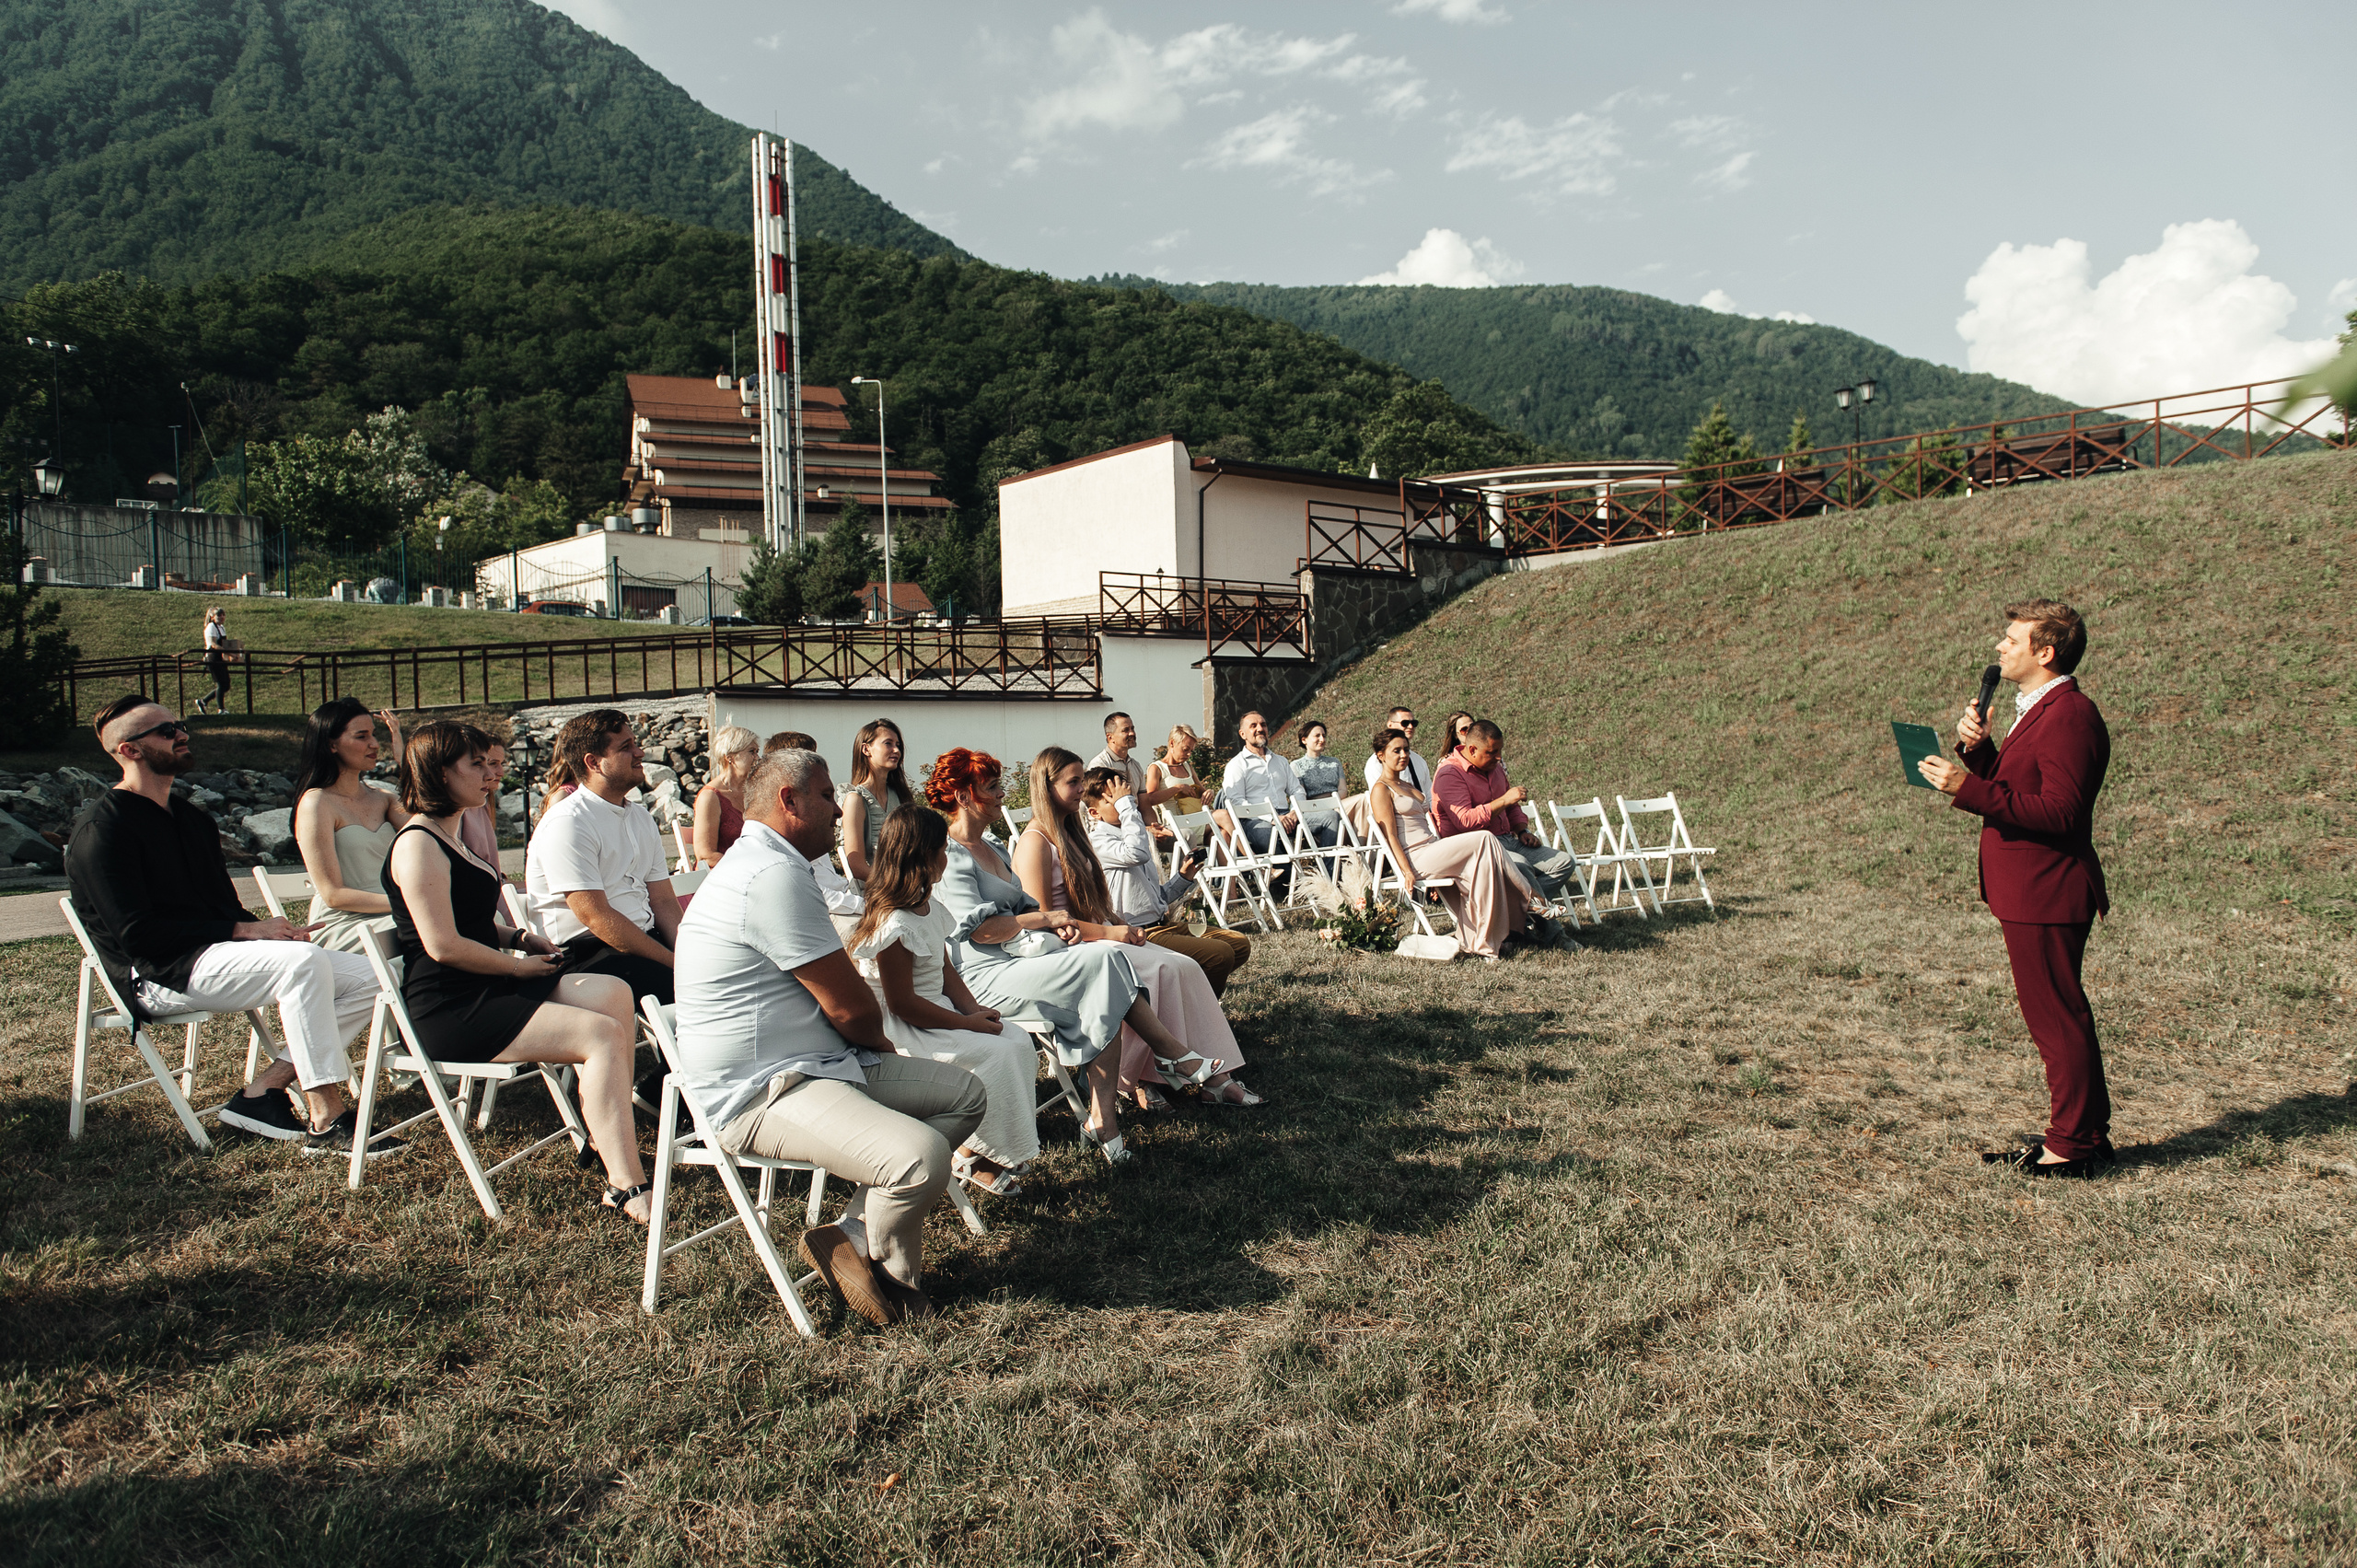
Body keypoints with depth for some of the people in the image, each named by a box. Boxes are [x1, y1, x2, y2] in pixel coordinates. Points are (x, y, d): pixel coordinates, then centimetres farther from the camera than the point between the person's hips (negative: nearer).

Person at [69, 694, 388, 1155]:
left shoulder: (192, 819, 21)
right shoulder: (103, 829, -7)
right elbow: (136, 933, -17)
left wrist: (269, 929, -1)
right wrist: (244, 931, -18)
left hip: (218, 954, 9)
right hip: (157, 977, -9)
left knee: (367, 978, -9)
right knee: (302, 961, -34)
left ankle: (262, 1093, -12)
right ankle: (326, 1121, -34)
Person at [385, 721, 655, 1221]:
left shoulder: (452, 834, 20)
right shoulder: (418, 845, -13)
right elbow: (443, 945, -20)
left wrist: (519, 938, 10)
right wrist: (518, 965, -8)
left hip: (484, 988, 10)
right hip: (448, 1009, -10)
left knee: (613, 992, -8)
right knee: (603, 1034, -24)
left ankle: (609, 1134, -11)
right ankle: (626, 1188, -27)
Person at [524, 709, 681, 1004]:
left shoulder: (641, 818, 16)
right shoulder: (567, 823, -11)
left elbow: (663, 901, 12)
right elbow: (597, 918, -17)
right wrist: (674, 962, -19)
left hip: (644, 939, 8)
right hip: (585, 957, -8)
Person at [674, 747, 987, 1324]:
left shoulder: (761, 864, 17)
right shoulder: (774, 876, -20)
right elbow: (850, 1007, -17)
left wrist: (869, 1038, 7)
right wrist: (878, 1040, 4)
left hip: (818, 1061, 12)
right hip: (761, 1092, -12)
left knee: (965, 1095, 8)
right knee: (922, 1158, -31)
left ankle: (854, 1235, 5)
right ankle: (893, 1268, 2)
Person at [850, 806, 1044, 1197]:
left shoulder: (930, 908, 9)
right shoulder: (893, 925, -22)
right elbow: (902, 1003, -22)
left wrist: (973, 1008, -2)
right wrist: (969, 1024, -18)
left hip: (935, 1012, 10)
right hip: (899, 1032, -10)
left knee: (1018, 1041, -4)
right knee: (996, 1056, -21)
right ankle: (970, 1158, -5)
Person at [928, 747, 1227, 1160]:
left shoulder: (987, 846, 22)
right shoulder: (948, 856, -9)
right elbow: (979, 929, -19)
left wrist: (1056, 925, 2)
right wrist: (1045, 918, -11)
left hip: (1021, 954, 9)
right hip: (988, 976, -9)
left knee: (1104, 1001, -17)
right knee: (1104, 960, -22)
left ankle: (1102, 1119, -22)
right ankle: (1176, 1056, -10)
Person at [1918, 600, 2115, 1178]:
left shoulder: (2069, 717, -18)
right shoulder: (2039, 710, 17)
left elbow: (2058, 812, -25)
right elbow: (2007, 790, 17)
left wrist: (1971, 788, -28)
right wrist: (1977, 749, 1)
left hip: (2046, 896, -11)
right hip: (2029, 892, 11)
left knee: (2058, 1018, -3)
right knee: (2056, 1017, 18)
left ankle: (2074, 1145, 7)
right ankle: (2083, 1134, 30)